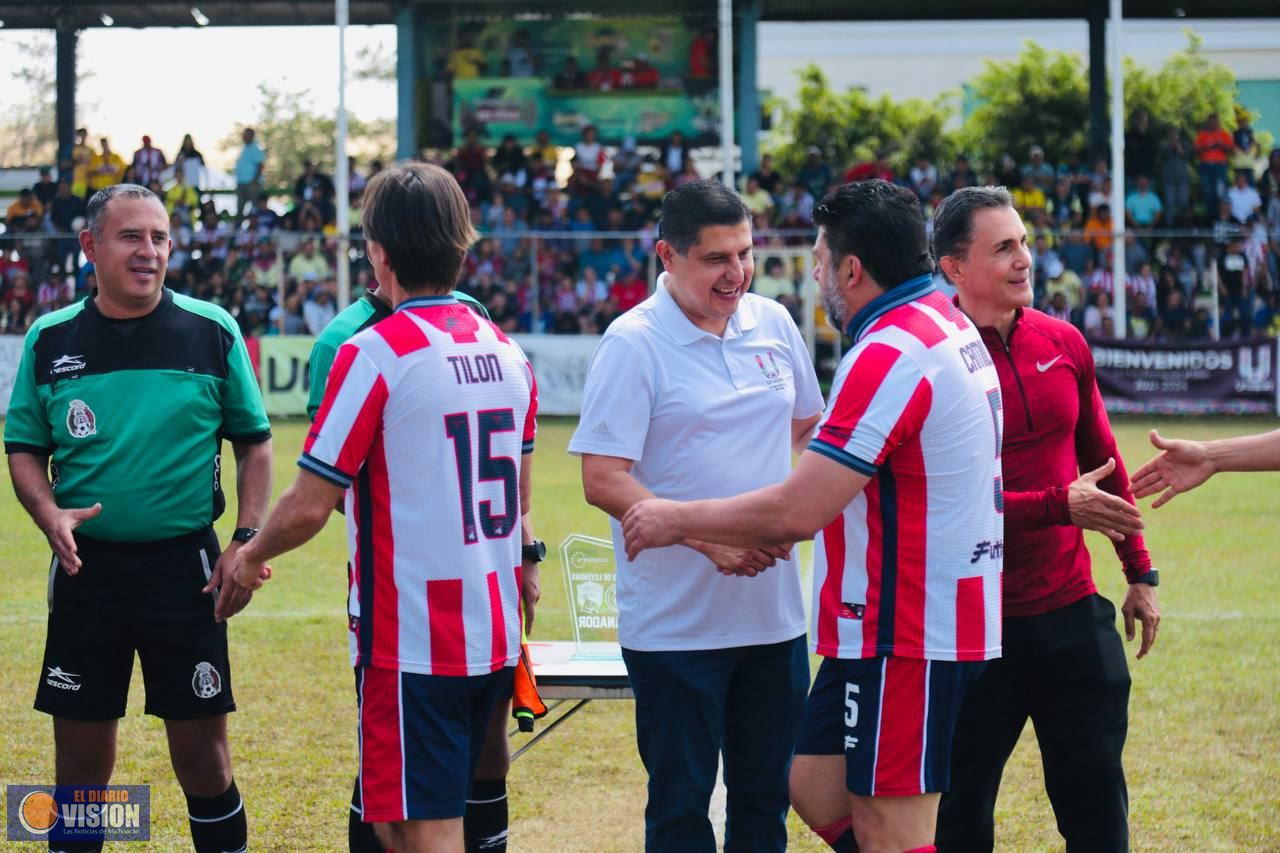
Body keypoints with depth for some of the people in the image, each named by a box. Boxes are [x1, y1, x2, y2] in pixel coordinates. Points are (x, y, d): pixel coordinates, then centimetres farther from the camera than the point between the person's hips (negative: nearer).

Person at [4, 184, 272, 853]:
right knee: (80, 754, 7)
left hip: (185, 566, -1)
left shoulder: (212, 332, -1)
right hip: (86, 567, 2)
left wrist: (247, 541, -5)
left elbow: (254, 442, 5)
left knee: (202, 752, 1)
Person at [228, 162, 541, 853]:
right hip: (496, 640, 7)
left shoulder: (374, 355, -14)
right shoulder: (508, 353, 8)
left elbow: (308, 508, -11)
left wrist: (252, 557, 7)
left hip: (410, 642, -7)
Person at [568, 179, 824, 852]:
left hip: (773, 613, 5)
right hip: (675, 623, -5)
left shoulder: (773, 324, 6)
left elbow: (807, 427, 24)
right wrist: (707, 538, -22)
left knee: (766, 796, 12)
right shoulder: (633, 343, -11)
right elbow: (603, 481, -15)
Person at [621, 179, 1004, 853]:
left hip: (906, 637, -10)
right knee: (816, 790, 15)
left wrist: (677, 520, -9)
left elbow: (796, 513, -22)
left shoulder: (889, 355, -20)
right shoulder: (950, 328, 13)